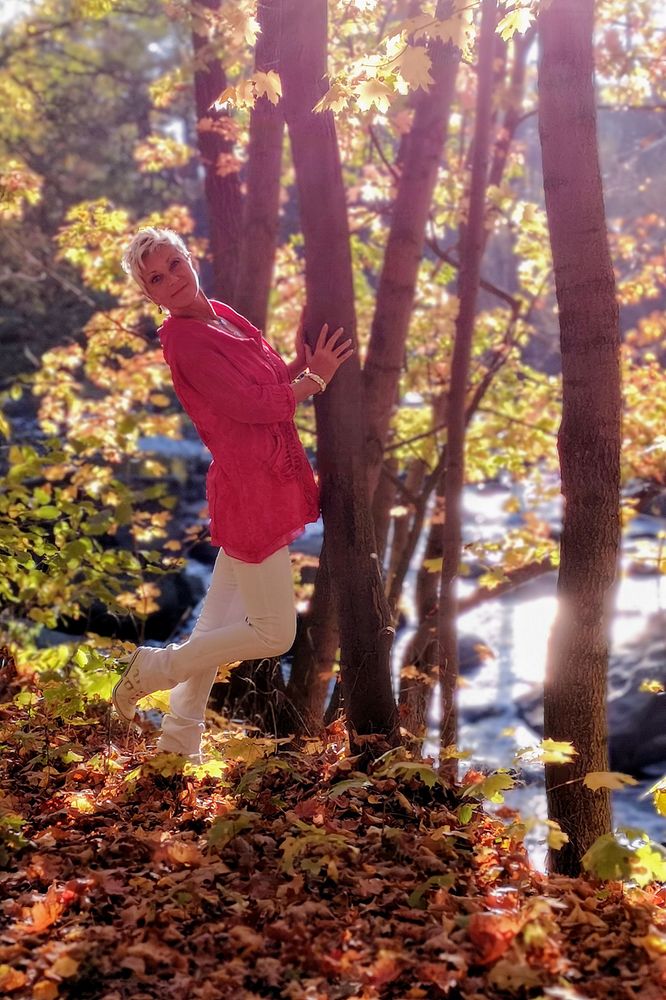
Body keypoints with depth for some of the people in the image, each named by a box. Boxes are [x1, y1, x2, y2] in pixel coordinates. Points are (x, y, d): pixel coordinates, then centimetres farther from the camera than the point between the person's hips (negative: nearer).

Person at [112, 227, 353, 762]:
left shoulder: (221, 314, 11)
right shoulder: (183, 338, -17)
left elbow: (270, 383, 15)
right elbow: (253, 406, -19)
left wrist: (302, 360, -3)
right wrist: (315, 376, -8)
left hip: (264, 486, 9)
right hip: (252, 494, -9)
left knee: (219, 624, 18)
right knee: (273, 632, -2)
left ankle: (180, 737, 31)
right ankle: (153, 669, 13)